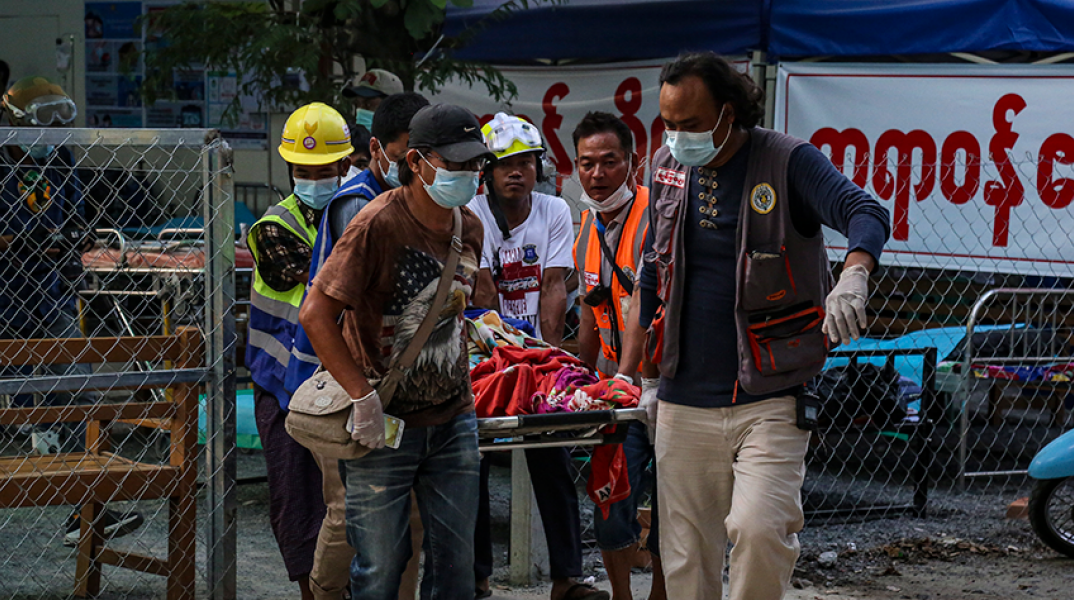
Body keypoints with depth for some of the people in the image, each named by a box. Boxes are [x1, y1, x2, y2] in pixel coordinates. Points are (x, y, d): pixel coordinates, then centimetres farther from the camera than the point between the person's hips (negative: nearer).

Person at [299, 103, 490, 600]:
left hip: (453, 421, 6)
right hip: (384, 425, -6)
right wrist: (363, 397, -20)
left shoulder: (469, 228, 5)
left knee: (456, 559, 8)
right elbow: (315, 315, -19)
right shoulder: (377, 225, -16)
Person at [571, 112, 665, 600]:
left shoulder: (656, 215, -16)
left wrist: (625, 375, -34)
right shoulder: (589, 225, 8)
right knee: (610, 507, -2)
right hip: (619, 392, 5)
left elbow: (644, 303, -26)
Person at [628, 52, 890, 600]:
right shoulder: (668, 167, 9)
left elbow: (866, 213, -22)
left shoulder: (788, 162, -6)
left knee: (759, 528, -23)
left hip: (769, 398, -4)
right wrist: (633, 372, 21)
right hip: (684, 402, 5)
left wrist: (853, 274, -44)